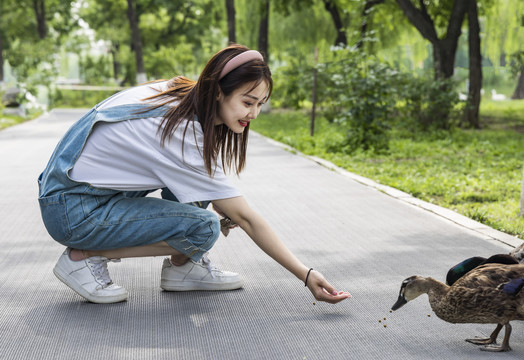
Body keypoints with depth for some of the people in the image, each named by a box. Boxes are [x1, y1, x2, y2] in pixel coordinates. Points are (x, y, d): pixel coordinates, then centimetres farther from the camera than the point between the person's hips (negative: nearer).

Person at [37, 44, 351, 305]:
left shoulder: (179, 91, -3)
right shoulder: (184, 135, -26)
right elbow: (246, 219, -22)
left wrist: (221, 203, 10)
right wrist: (307, 275, -18)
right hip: (73, 212, -9)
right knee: (204, 228, -20)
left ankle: (184, 265, 7)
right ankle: (85, 257, -8)